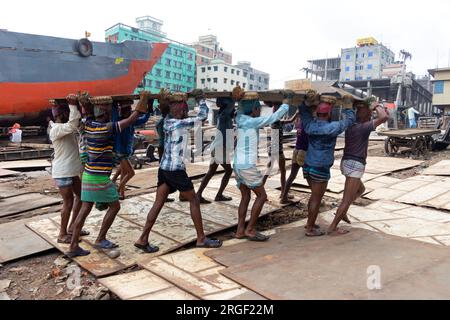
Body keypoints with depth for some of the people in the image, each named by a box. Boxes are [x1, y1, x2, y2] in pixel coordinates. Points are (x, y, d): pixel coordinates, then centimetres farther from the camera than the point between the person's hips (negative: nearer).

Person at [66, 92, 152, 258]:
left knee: (85, 209, 10)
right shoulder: (107, 127, -17)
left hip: (88, 175, 8)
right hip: (100, 178, -7)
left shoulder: (88, 124, 2)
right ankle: (100, 239, 16)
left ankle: (73, 247, 12)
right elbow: (131, 120, -14)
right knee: (115, 206, 9)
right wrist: (143, 99, -6)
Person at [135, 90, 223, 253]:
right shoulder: (182, 124, -14)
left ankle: (143, 240, 10)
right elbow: (203, 116, -8)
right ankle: (201, 239, 12)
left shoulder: (167, 122, 9)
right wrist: (201, 98, 7)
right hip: (176, 170, -8)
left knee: (158, 203, 9)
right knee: (194, 201, 5)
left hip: (163, 168, 8)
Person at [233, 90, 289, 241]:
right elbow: (275, 117, -6)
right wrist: (286, 104, 10)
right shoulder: (253, 122, -12)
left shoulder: (240, 119, 7)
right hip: (247, 166, -8)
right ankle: (250, 229, 6)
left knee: (245, 196, 16)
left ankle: (240, 230, 17)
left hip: (238, 164, 8)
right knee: (262, 196, 4)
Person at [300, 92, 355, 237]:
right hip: (320, 169, -7)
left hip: (308, 165, 7)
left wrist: (310, 101, 1)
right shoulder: (331, 128, -17)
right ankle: (310, 229, 11)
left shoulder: (310, 124, 0)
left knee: (315, 196, 22)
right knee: (316, 199, 3)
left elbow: (303, 110, 17)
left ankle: (310, 222, 33)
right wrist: (348, 104, 8)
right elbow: (349, 120, -6)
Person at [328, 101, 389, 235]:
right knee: (347, 200, -2)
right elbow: (384, 117, -24)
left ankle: (342, 212, 25)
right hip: (355, 165, -9)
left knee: (361, 189, 30)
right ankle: (332, 228, 2)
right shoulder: (363, 127, -14)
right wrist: (377, 106, -6)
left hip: (347, 162, 9)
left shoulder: (350, 125, 8)